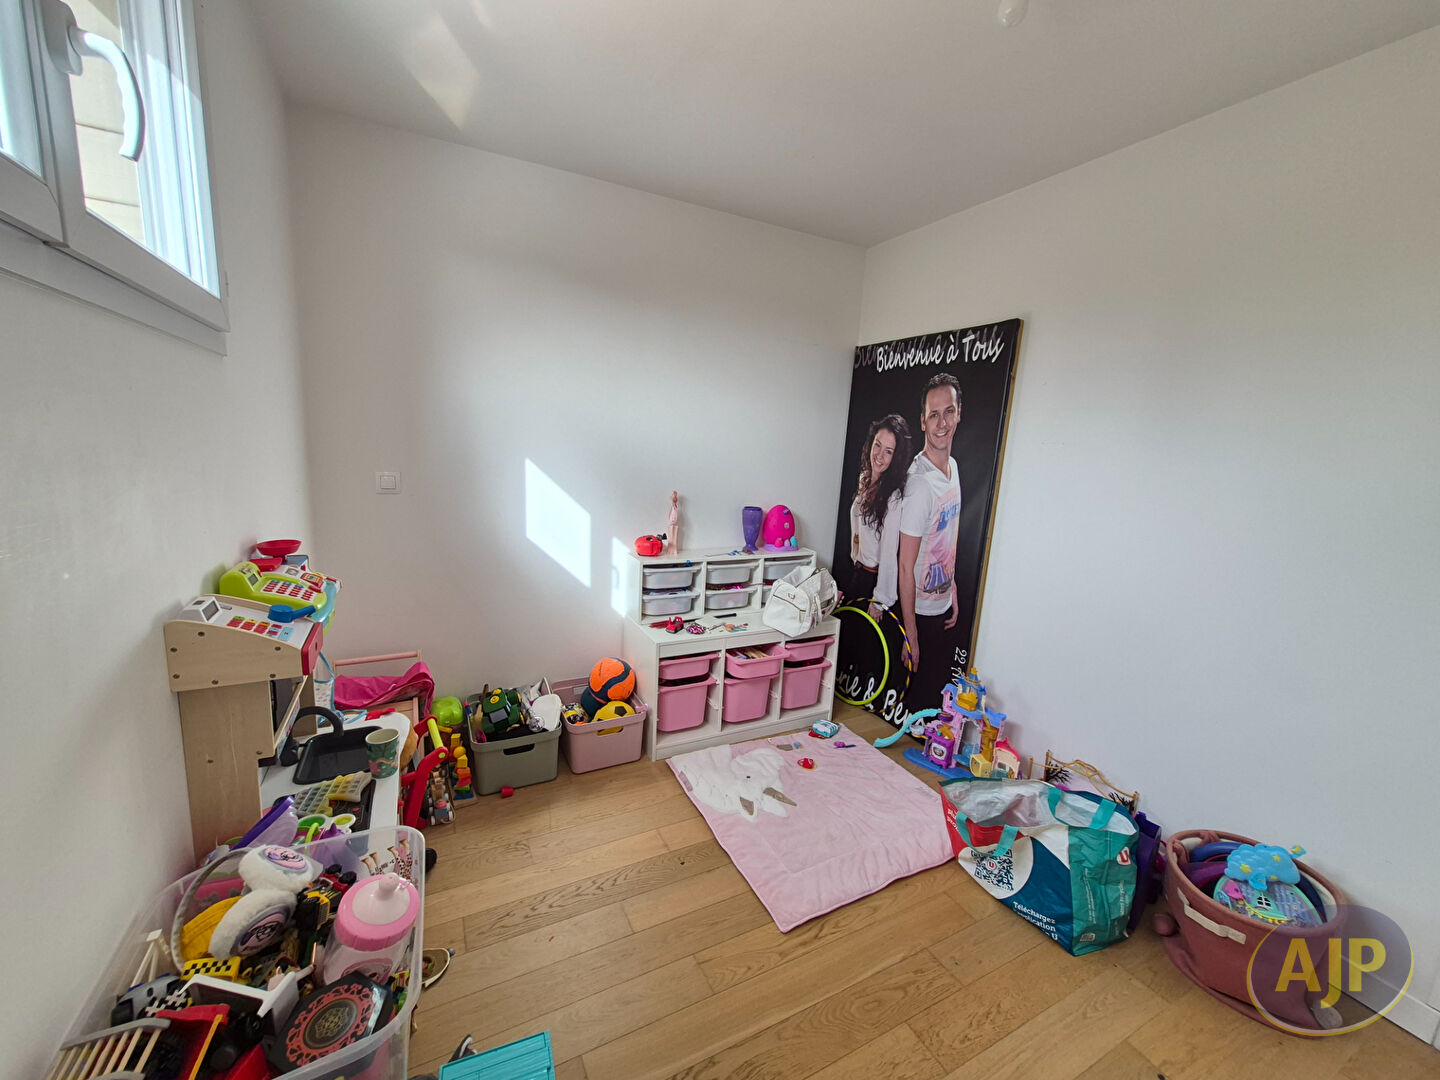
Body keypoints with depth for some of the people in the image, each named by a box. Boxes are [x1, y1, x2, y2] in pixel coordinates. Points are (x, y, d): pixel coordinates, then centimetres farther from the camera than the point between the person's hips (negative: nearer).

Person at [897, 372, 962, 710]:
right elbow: (906, 568, -22)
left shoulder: (954, 466, 3)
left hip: (943, 605, 8)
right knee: (922, 696, 8)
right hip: (921, 610, -8)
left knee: (939, 688, 21)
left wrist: (953, 593, 18)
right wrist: (910, 635, -19)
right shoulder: (920, 484, -25)